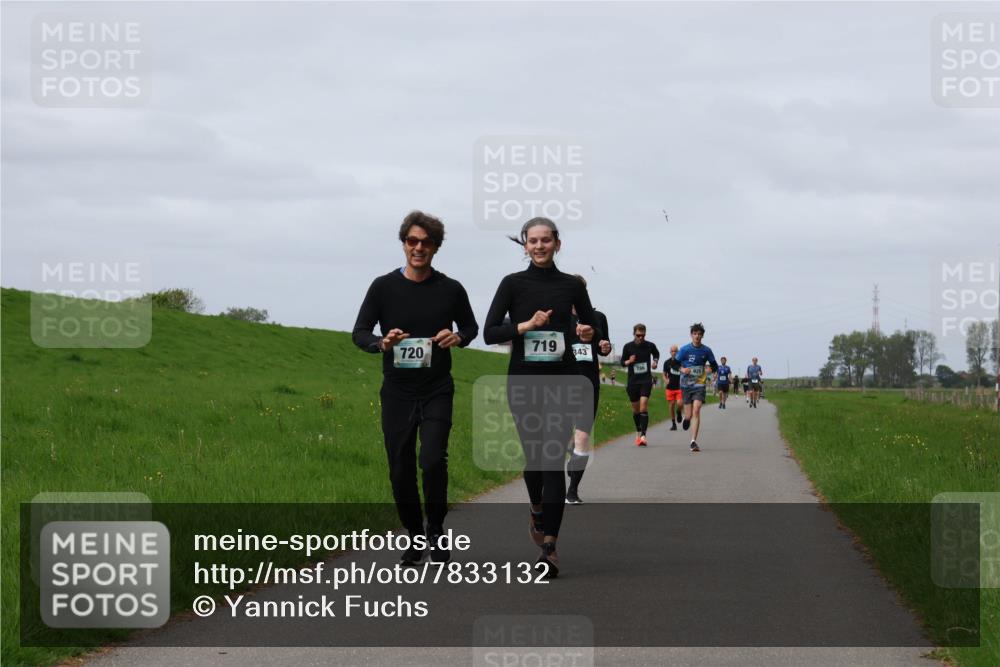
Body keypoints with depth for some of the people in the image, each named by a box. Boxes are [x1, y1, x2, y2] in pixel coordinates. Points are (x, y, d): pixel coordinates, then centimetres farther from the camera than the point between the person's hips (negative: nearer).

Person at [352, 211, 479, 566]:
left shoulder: (450, 290, 1)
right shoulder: (384, 287, 0)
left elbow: (471, 326, 16)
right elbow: (359, 333, 2)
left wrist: (458, 337, -8)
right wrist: (381, 343, -20)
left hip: (437, 390, -1)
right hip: (397, 392, 1)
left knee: (433, 460, -16)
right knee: (401, 469, 4)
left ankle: (436, 532, 4)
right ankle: (415, 535, 22)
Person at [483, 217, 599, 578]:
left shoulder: (572, 286, 4)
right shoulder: (513, 283, 0)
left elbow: (592, 328, 14)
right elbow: (489, 333, -5)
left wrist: (589, 333, -8)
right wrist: (527, 325, -19)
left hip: (562, 380, 0)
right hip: (523, 381, 1)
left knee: (554, 459, -10)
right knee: (533, 455, 11)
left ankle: (549, 547, -13)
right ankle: (537, 511, 43)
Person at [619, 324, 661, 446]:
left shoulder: (650, 346, -1)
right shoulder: (628, 347, -1)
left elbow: (656, 354, 21)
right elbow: (622, 362, 8)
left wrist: (655, 362, 1)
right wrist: (629, 362, -14)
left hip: (646, 381, -2)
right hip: (632, 381, 2)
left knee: (643, 407, -15)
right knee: (636, 409, 10)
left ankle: (643, 435, -20)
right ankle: (638, 432, 30)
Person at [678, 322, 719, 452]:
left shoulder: (706, 350, 1)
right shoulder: (685, 349, -3)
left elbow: (715, 366, 13)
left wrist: (709, 370, -7)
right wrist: (682, 369, -16)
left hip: (699, 384, 0)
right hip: (686, 384, 0)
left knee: (696, 410, -18)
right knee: (689, 415, 2)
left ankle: (694, 441, -20)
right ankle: (686, 419, 43)